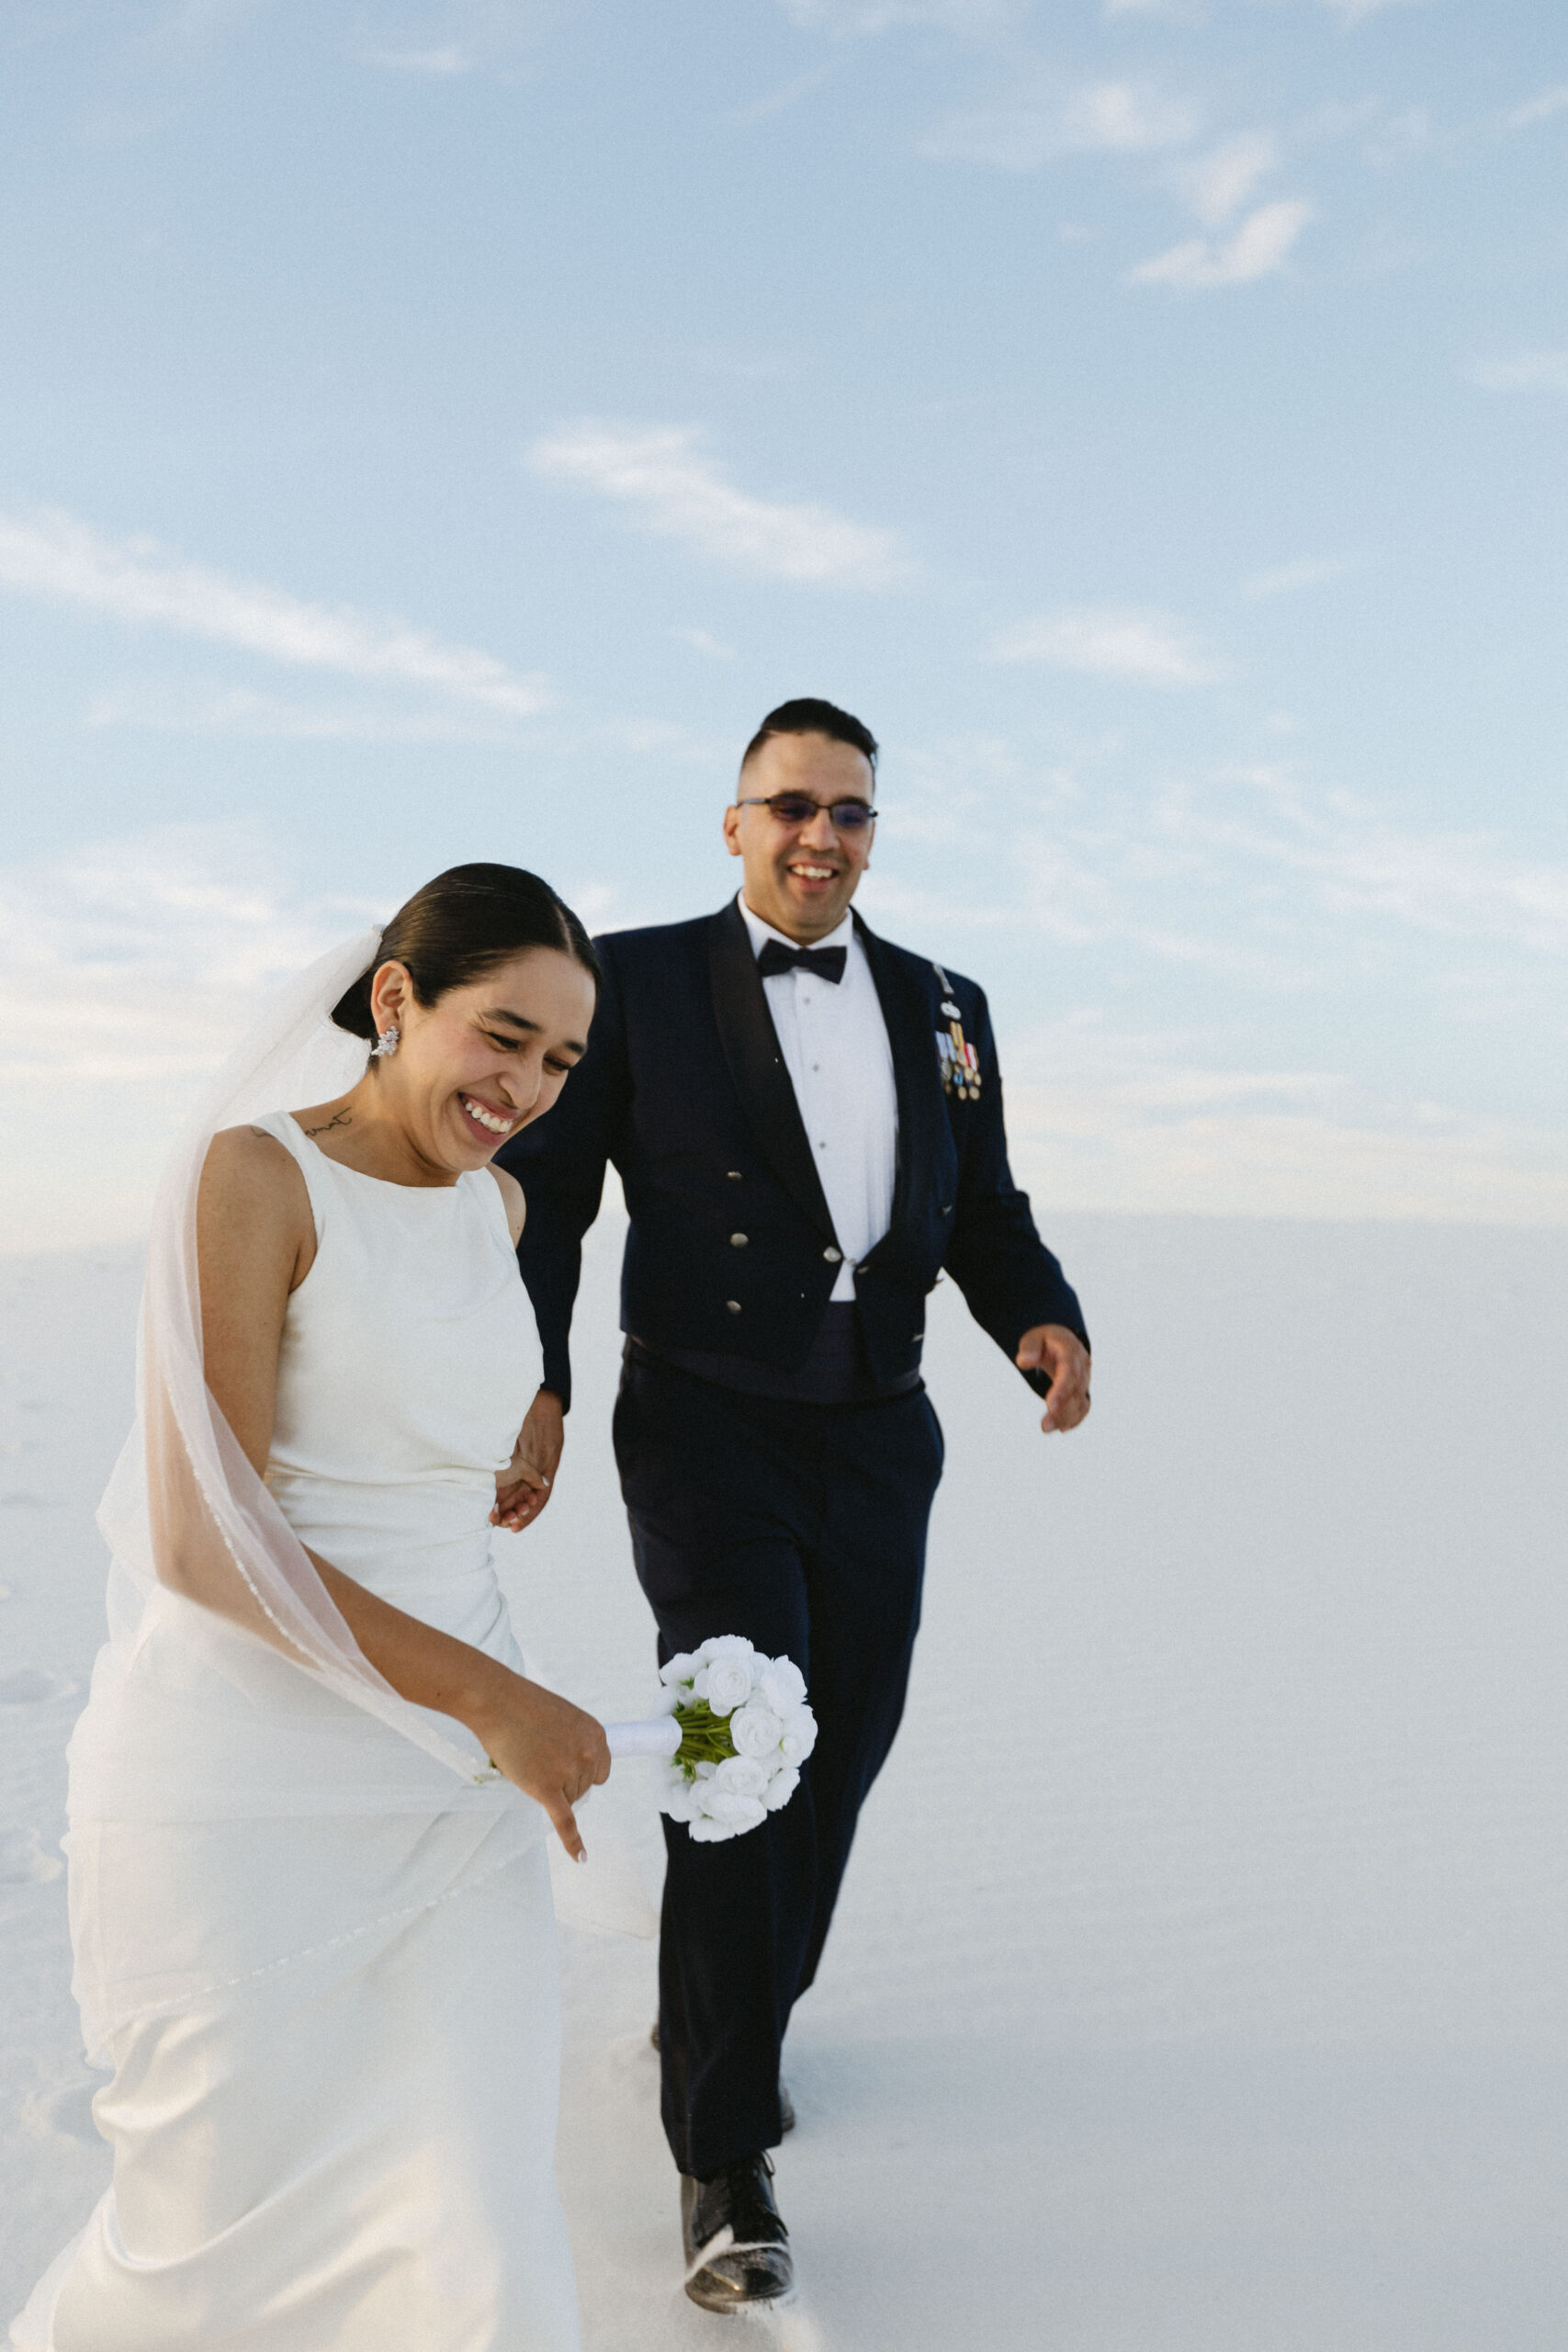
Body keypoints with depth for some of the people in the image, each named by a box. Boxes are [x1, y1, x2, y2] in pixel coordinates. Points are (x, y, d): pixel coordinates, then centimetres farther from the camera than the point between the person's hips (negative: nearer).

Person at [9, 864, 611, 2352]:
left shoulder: (497, 1206, 7)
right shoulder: (250, 1172, -13)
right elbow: (201, 1539, -19)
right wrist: (490, 1696, -22)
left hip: (454, 1795, 6)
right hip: (244, 1795, -5)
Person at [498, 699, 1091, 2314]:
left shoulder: (942, 1007, 10)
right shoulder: (637, 979, -1)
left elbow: (984, 1216, 11)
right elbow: (544, 1193, -3)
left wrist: (1044, 1322, -10)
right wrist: (532, 1382, -16)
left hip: (875, 1443, 5)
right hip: (706, 1434, -4)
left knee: (838, 1758, 14)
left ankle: (714, 2014, 41)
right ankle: (723, 2159, 4)